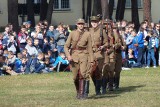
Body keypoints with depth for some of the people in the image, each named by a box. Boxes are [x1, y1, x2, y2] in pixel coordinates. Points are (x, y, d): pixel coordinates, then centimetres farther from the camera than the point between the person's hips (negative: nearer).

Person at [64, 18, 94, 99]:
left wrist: (91, 60, 3)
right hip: (74, 56, 2)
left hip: (84, 56, -1)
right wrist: (68, 55, -12)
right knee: (75, 77, 4)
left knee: (83, 74, -18)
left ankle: (83, 94, -16)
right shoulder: (72, 33, 5)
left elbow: (89, 48, 6)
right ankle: (78, 92, 26)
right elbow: (66, 46, 4)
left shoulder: (87, 34, 4)